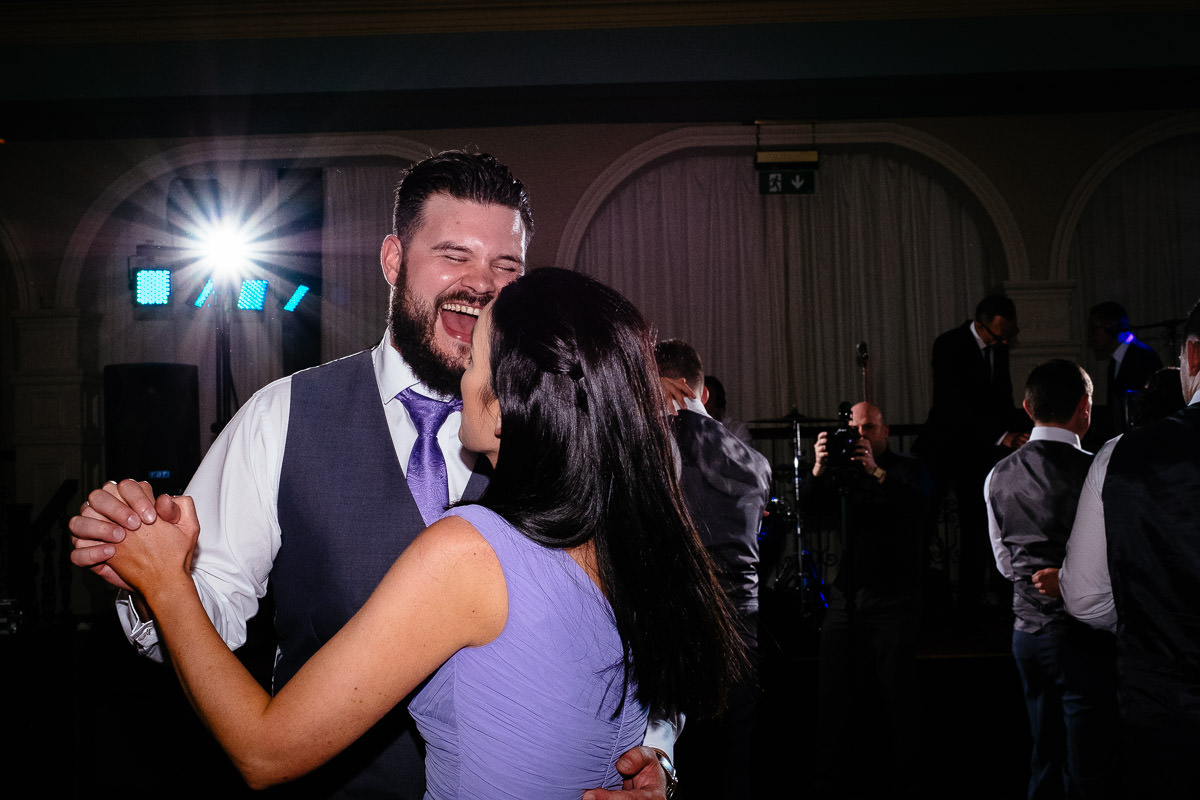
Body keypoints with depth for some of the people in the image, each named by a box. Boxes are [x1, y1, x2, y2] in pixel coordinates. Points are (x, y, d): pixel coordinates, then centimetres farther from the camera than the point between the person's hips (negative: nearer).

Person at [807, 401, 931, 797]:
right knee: (834, 690, 1)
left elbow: (919, 504, -17)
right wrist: (819, 469, -20)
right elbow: (816, 509, -3)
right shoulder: (842, 470, 13)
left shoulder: (906, 469, 4)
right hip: (846, 596, 3)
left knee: (894, 694, -4)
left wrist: (877, 473, -29)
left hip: (894, 598, -3)